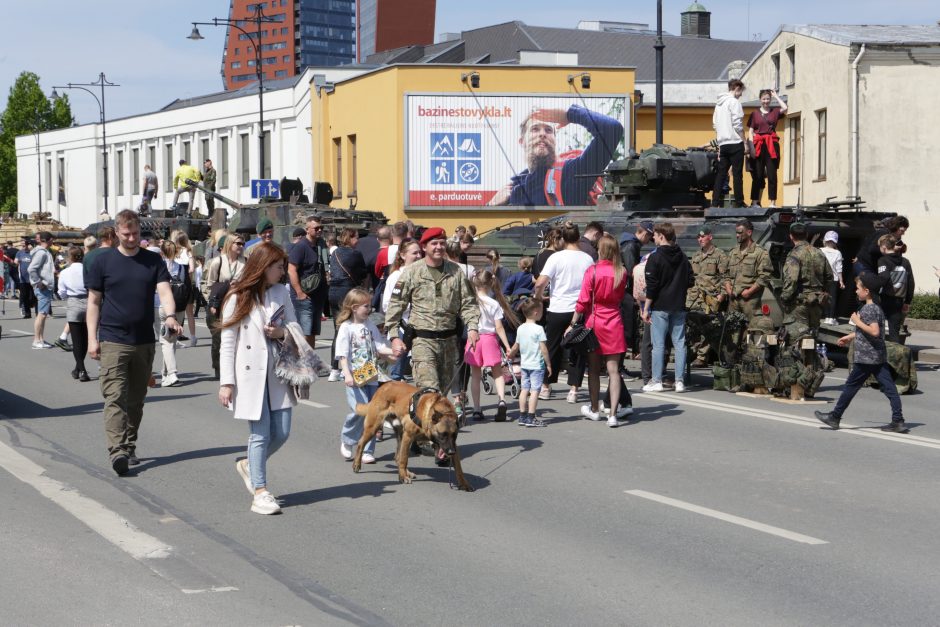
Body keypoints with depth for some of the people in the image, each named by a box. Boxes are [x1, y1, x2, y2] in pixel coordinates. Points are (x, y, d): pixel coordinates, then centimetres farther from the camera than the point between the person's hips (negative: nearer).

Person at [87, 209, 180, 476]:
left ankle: (130, 447, 23)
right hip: (113, 341, -3)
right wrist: (92, 338, -3)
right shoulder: (103, 261, 2)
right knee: (115, 397, -12)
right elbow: (94, 302, 4)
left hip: (144, 341, 3)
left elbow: (164, 290, -5)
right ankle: (117, 451, -19)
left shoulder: (154, 261, 6)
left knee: (136, 399, 11)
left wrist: (170, 316, -26)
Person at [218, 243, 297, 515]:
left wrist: (282, 332, -10)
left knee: (281, 432, 3)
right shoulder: (237, 298, -4)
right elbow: (227, 342, -4)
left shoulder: (281, 293, 8)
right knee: (260, 434, -3)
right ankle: (260, 493, 4)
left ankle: (249, 465, 30)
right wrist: (226, 382, -9)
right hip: (250, 374, -5)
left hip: (278, 372, 5)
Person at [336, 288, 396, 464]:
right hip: (355, 378, -6)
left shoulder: (370, 326, 11)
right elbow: (342, 354, -10)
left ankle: (367, 451, 11)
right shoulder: (346, 327, -6)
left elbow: (379, 347, 12)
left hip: (371, 376, 6)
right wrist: (347, 375, -19)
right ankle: (346, 441, 7)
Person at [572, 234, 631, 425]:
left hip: (593, 322, -1)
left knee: (593, 369, 13)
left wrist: (572, 324, -3)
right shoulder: (622, 272, -4)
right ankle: (613, 414, -9)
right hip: (613, 323, 1)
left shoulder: (592, 271, -12)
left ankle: (594, 410, 26)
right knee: (613, 370, 0)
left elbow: (583, 301, -10)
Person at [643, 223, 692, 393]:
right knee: (679, 343, 6)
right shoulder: (683, 257, 9)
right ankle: (680, 381, 4)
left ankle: (657, 381, 0)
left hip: (660, 307, -5)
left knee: (658, 344, -1)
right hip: (679, 306, 5)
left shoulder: (655, 258, -10)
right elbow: (690, 281, 14)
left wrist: (646, 309, -7)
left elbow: (651, 286, -12)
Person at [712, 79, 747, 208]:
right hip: (735, 143, -7)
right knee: (737, 173, -4)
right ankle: (739, 202, -3)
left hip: (723, 143, 7)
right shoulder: (734, 102, -8)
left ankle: (715, 202, 2)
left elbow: (715, 124, 19)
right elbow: (737, 125, -14)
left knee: (721, 173, 7)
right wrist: (744, 141, -6)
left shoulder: (719, 103, 17)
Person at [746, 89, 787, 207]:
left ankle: (773, 202, 2)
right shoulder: (755, 113, 9)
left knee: (772, 174, 1)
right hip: (758, 145, -1)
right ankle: (755, 201, 4)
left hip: (772, 145, 1)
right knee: (758, 175, 2)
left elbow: (785, 108, -10)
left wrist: (776, 96, 3)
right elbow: (751, 131, 6)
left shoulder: (774, 112, 11)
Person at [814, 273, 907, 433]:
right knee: (888, 387, 1)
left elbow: (874, 331, -26)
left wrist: (858, 322, -17)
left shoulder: (868, 309, -15)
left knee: (850, 386, 2)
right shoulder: (876, 308, 15)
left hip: (866, 358, -9)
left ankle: (834, 417, 12)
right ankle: (898, 421, -4)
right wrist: (851, 337, 35)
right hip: (879, 357, 9)